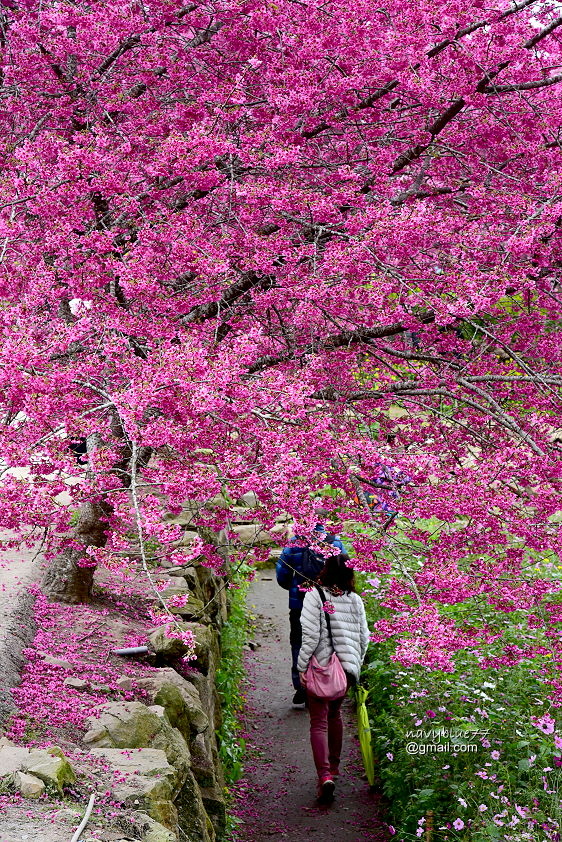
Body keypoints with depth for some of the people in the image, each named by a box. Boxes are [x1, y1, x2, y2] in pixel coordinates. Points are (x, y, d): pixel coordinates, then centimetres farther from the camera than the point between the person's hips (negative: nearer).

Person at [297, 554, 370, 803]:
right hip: (347, 667, 4)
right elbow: (363, 638, 7)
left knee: (319, 722, -1)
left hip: (321, 666, -4)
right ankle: (334, 766, 36)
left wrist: (302, 666, -8)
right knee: (335, 715, 24)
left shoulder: (315, 596, -10)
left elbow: (311, 635, -15)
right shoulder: (355, 600, 3)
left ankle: (325, 776, -16)